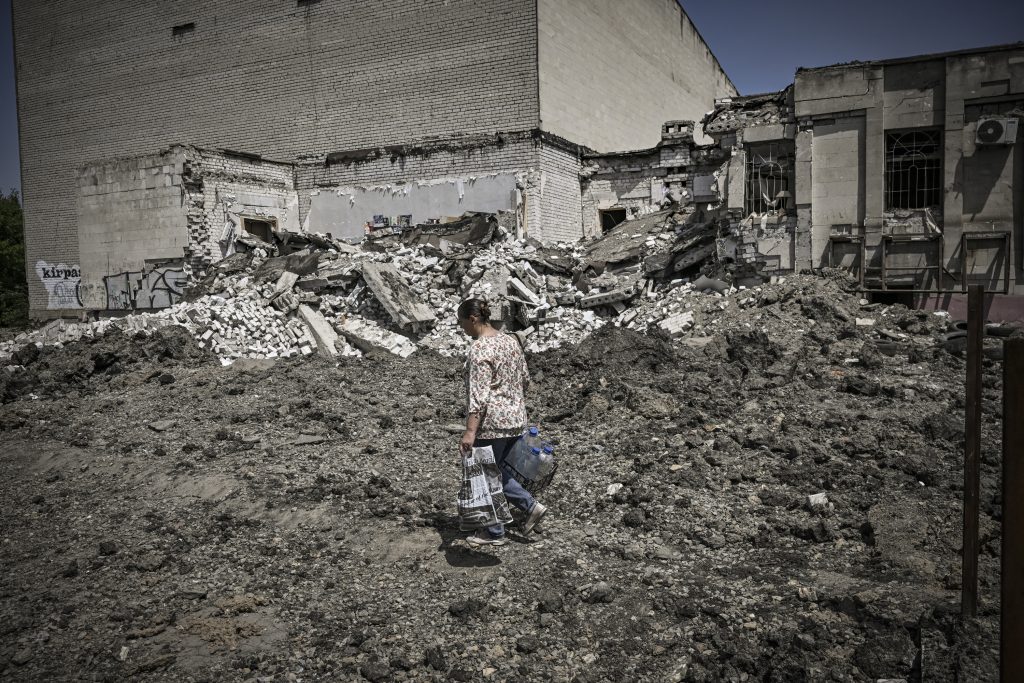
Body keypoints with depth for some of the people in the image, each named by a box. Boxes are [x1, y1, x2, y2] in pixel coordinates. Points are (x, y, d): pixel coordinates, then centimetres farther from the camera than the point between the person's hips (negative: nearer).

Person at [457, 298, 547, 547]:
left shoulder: (479, 349, -18)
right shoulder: (510, 340, 8)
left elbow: (479, 395, -24)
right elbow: (524, 378, 16)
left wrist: (469, 432, -26)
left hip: (491, 423, -9)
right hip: (516, 419, 9)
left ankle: (494, 533, 19)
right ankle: (531, 505, 16)